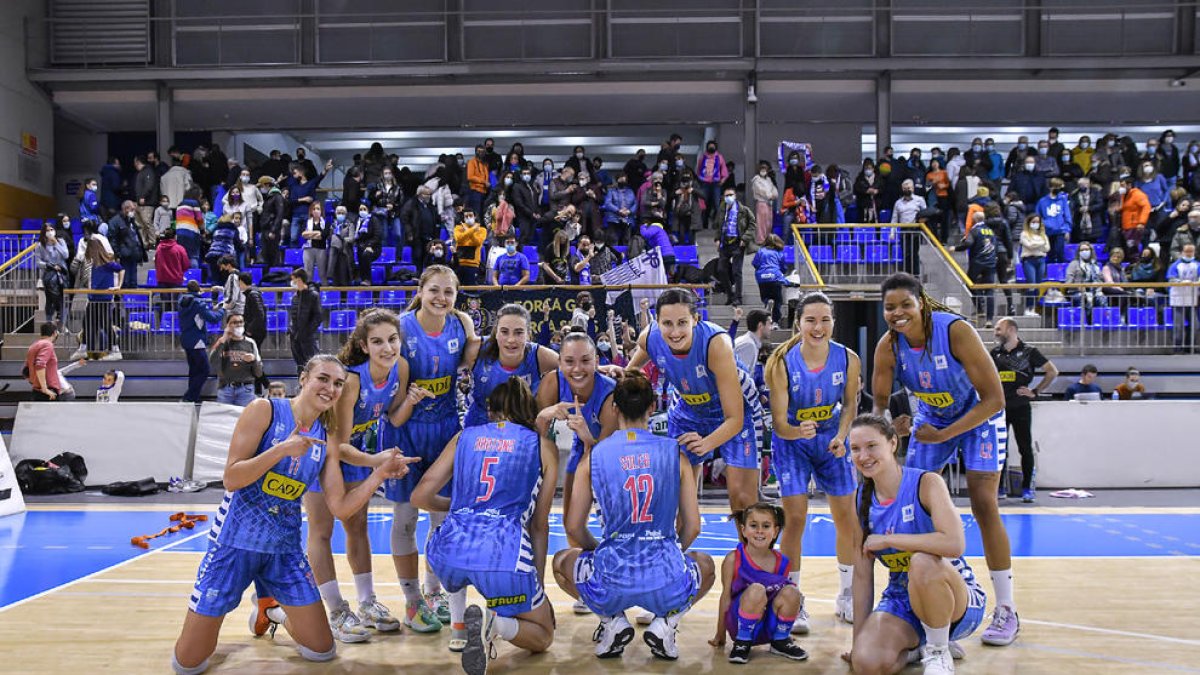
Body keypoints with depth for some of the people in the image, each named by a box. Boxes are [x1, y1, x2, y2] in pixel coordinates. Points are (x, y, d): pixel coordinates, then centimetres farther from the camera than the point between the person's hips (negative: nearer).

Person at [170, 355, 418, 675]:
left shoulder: (326, 441, 3)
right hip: (235, 541, -4)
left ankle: (272, 611, 35)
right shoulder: (264, 410, -11)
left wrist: (380, 474, -15)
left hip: (284, 548, 4)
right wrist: (281, 450, -28)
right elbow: (231, 479, -16)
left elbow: (340, 506, -3)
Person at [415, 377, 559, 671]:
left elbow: (421, 497, 17)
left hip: (449, 552, 3)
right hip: (504, 557, -3)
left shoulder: (464, 436, 19)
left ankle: (458, 627, 26)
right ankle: (496, 624, -10)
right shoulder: (543, 446, 15)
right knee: (542, 637, 22)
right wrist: (539, 586, 25)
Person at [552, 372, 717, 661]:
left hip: (610, 586, 0)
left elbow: (574, 527, 5)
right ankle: (665, 622, 10)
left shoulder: (593, 456, 0)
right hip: (669, 587, 1)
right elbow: (692, 527, 6)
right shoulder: (675, 452, 2)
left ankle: (612, 621, 11)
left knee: (562, 561, 32)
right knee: (705, 565, 36)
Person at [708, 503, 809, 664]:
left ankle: (780, 641, 2)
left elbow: (785, 601, 12)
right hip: (740, 623, -3)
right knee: (756, 590, -31)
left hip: (771, 626, 4)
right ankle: (742, 643, -12)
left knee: (791, 591, -22)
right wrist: (720, 635, 0)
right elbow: (726, 597, -5)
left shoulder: (783, 563, -1)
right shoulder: (734, 559, -9)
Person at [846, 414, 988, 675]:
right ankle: (918, 645, 9)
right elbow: (862, 574, 1)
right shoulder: (862, 500, 0)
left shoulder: (926, 483, -16)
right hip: (901, 603, 4)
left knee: (923, 562, -38)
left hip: (958, 600, -4)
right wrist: (858, 640, -1)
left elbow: (954, 543, -33)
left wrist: (886, 539, -24)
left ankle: (938, 652, -12)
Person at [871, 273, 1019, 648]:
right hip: (931, 418, 5)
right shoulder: (888, 346, -19)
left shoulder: (955, 331, -32)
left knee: (983, 506, -12)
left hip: (979, 418, -4)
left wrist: (943, 435, -32)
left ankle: (1006, 611, -1)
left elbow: (994, 399, -30)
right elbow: (880, 403, -9)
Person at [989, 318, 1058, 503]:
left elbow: (1053, 371, -1)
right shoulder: (995, 352, 9)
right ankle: (1000, 488, 13)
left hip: (1021, 407, -4)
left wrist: (1036, 391, -5)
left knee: (1025, 448, -1)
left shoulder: (1028, 352, -2)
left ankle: (1027, 488, 6)